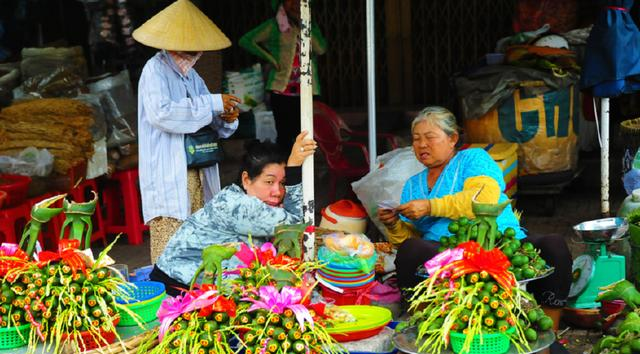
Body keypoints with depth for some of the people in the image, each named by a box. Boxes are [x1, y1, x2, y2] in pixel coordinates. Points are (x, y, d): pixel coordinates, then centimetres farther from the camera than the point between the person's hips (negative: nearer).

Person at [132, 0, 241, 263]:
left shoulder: (191, 75, 17)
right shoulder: (155, 70, -6)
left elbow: (218, 128, 20)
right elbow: (161, 113, -25)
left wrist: (227, 118, -5)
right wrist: (213, 104, -21)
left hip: (197, 175, 8)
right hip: (168, 179, -8)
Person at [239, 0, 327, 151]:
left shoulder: (311, 25, 12)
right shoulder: (274, 26, 2)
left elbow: (321, 48, -5)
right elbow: (245, 41, 1)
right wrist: (270, 58, -4)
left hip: (306, 92, 3)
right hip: (282, 90, -3)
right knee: (284, 138, -1)